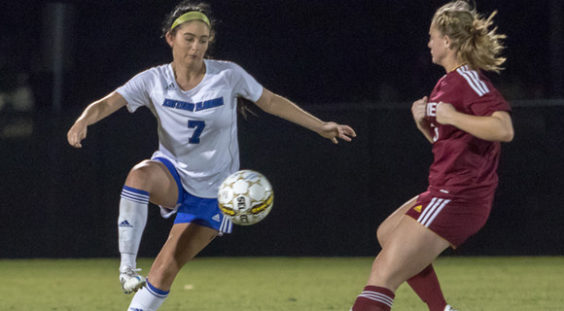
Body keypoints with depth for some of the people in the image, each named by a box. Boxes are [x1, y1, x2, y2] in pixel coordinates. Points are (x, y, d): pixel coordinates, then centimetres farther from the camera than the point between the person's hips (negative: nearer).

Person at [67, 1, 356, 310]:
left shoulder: (228, 75, -10)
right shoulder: (153, 81, -9)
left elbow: (271, 102, 4)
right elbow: (106, 104, -18)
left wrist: (320, 126, 4)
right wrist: (83, 121, -41)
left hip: (212, 191, 0)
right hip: (171, 173, 0)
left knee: (165, 269, -10)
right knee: (140, 174, -38)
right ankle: (127, 265, -33)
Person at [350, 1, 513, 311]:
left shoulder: (469, 80, -15)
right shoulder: (450, 82, 15)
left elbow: (504, 129, -29)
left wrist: (452, 116, -22)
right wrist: (423, 122, 5)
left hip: (455, 198, -11)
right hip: (447, 192, 11)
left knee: (383, 273, -13)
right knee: (387, 234, 28)